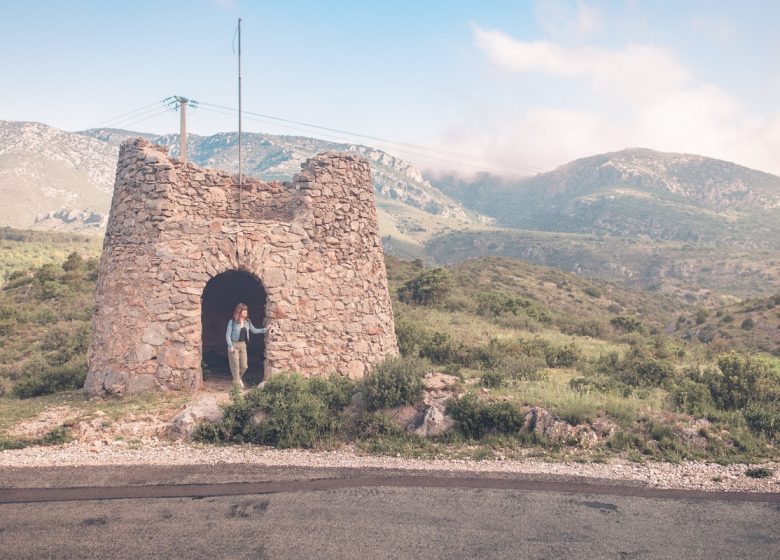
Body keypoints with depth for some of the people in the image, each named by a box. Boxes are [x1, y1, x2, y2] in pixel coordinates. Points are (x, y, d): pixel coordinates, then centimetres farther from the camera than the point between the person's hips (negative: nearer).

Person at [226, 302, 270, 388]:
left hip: (243, 345, 5)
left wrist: (265, 330, 4)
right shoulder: (232, 322, -11)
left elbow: (254, 330, 14)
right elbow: (228, 335, -9)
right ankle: (237, 384, 10)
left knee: (244, 366, 5)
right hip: (234, 345, -5)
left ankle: (238, 378, 34)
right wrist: (230, 346, -15)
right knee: (235, 366, -1)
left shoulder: (247, 321, 4)